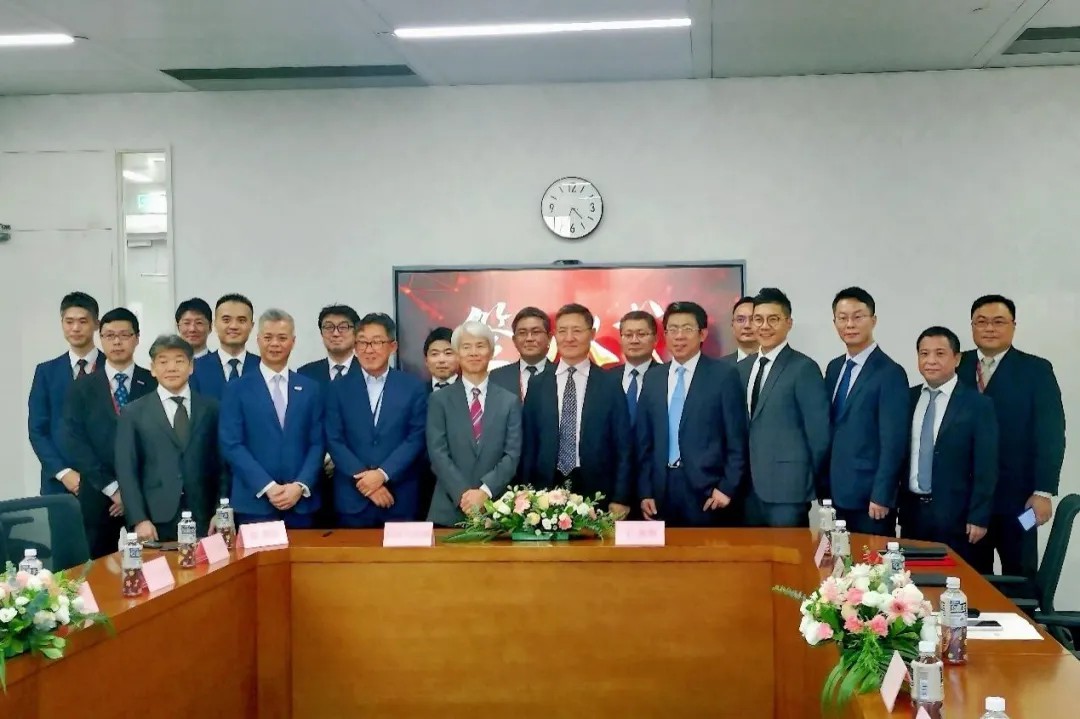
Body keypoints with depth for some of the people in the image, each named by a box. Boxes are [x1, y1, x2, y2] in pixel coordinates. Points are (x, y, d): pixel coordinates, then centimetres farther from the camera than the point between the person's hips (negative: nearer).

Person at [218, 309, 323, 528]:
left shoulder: (310, 388, 10)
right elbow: (231, 445, -5)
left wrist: (301, 486, -9)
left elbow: (317, 443, 6)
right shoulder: (238, 389, 2)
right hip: (254, 503, -2)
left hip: (301, 502, 2)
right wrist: (268, 487, -13)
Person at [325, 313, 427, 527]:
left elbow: (416, 439, -2)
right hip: (352, 499, 1)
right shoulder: (339, 388, 6)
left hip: (400, 500, 0)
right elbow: (334, 441, 0)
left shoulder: (413, 387, 4)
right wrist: (363, 477, -11)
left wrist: (382, 474, -13)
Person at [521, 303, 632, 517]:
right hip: (546, 490, 1)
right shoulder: (537, 384, 7)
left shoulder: (611, 384, 2)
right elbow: (528, 445, 7)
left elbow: (623, 447, 1)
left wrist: (621, 499, -5)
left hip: (596, 493, -1)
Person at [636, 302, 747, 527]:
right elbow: (644, 441, 11)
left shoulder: (724, 374, -1)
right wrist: (645, 492, 5)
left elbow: (737, 439, -2)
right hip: (661, 493, 3)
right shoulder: (653, 378, 11)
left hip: (708, 493, -3)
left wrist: (727, 488, -8)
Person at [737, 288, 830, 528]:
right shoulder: (742, 368, 12)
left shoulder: (804, 368, -8)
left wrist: (807, 483, -2)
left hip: (787, 489, -6)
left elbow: (818, 433, -7)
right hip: (749, 489, 6)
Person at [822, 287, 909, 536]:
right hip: (836, 494, 6)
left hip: (869, 497, -6)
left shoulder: (890, 373, -10)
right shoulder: (834, 368, 12)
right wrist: (824, 486, 9)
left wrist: (881, 496, -16)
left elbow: (893, 442, -14)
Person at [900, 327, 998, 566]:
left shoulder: (978, 404, -6)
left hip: (955, 515, -4)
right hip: (911, 510, 4)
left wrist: (978, 517, -10)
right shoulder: (908, 398, 7)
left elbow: (985, 467, -8)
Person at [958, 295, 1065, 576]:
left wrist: (1043, 492, -12)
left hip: (1017, 496, -2)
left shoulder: (1037, 370, -1)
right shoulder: (956, 367, 6)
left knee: (1019, 578, 7)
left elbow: (1050, 434, -6)